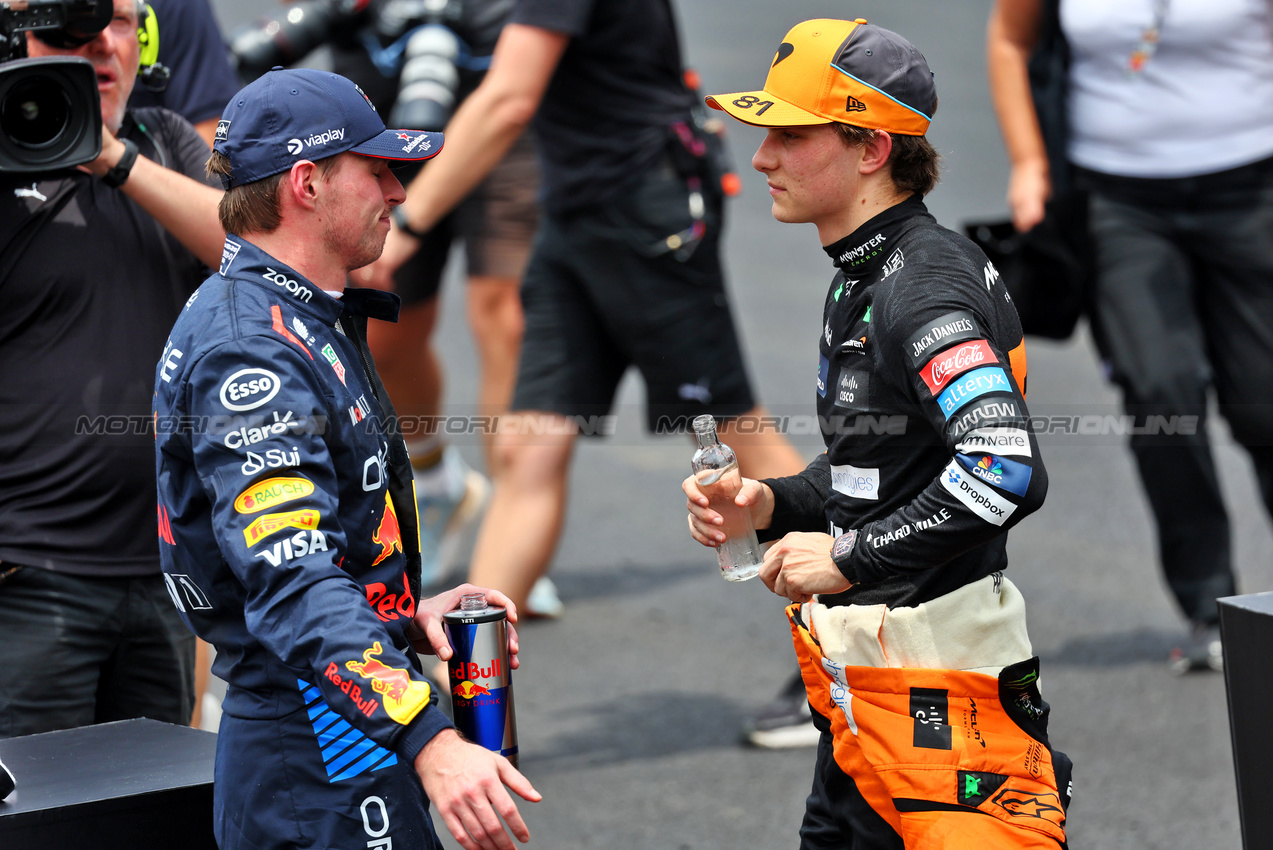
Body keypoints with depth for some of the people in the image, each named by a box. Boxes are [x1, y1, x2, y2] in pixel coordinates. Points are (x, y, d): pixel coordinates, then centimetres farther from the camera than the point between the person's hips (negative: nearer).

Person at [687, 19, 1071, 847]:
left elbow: (1006, 472, -30)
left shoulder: (923, 286, -18)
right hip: (863, 681, 10)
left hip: (935, 682, -10)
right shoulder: (861, 278, 14)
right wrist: (772, 505, 6)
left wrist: (849, 558, -22)